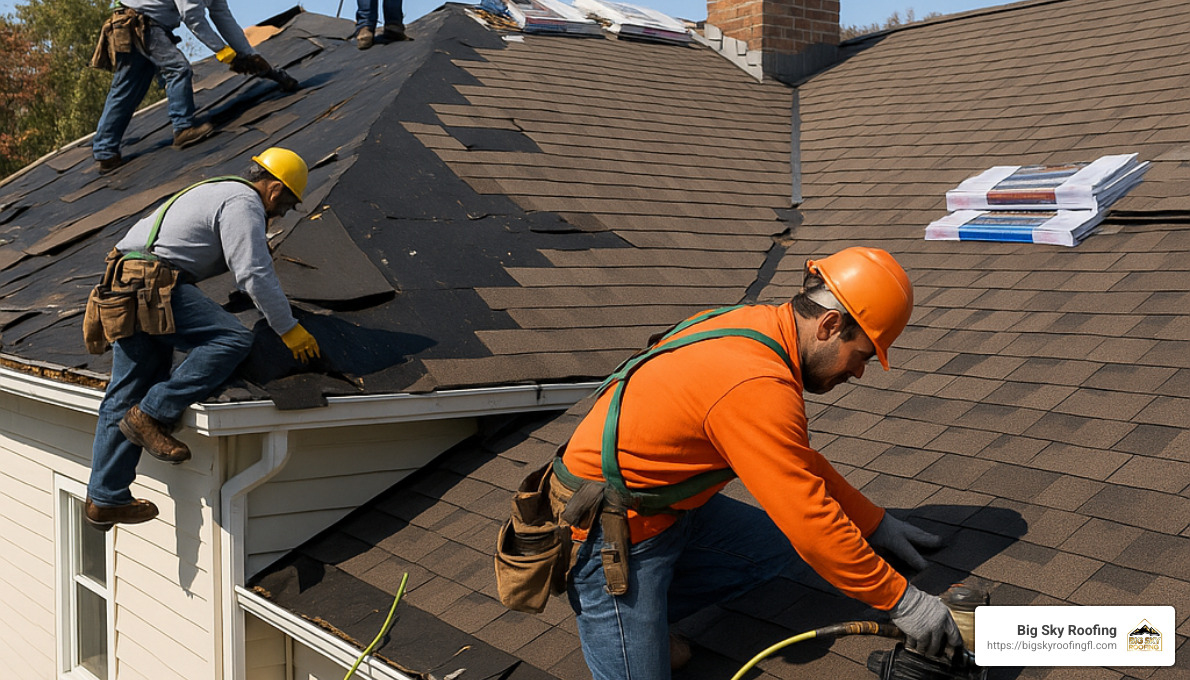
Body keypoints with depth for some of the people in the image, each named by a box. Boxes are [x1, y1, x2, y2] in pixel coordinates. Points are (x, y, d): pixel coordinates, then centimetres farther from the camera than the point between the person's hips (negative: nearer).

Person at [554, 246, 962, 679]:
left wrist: (874, 524, 16)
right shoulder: (756, 385, -30)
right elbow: (812, 523, -26)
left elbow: (801, 462, 14)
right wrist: (902, 601, -17)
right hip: (609, 538, -10)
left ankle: (646, 612, 10)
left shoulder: (757, 326, 0)